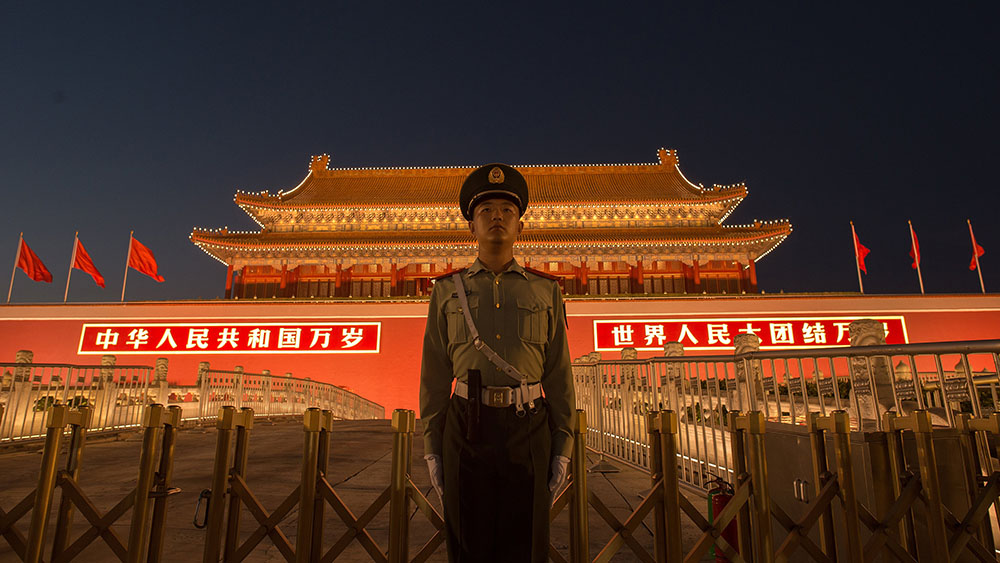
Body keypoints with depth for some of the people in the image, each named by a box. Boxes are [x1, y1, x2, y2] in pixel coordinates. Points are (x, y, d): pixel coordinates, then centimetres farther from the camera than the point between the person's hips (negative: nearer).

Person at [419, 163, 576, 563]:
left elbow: (559, 373, 6)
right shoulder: (447, 290, 8)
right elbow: (435, 373, 6)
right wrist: (431, 448, 2)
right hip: (466, 429, 0)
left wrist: (563, 447, 1)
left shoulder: (545, 291, 8)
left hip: (528, 432, 0)